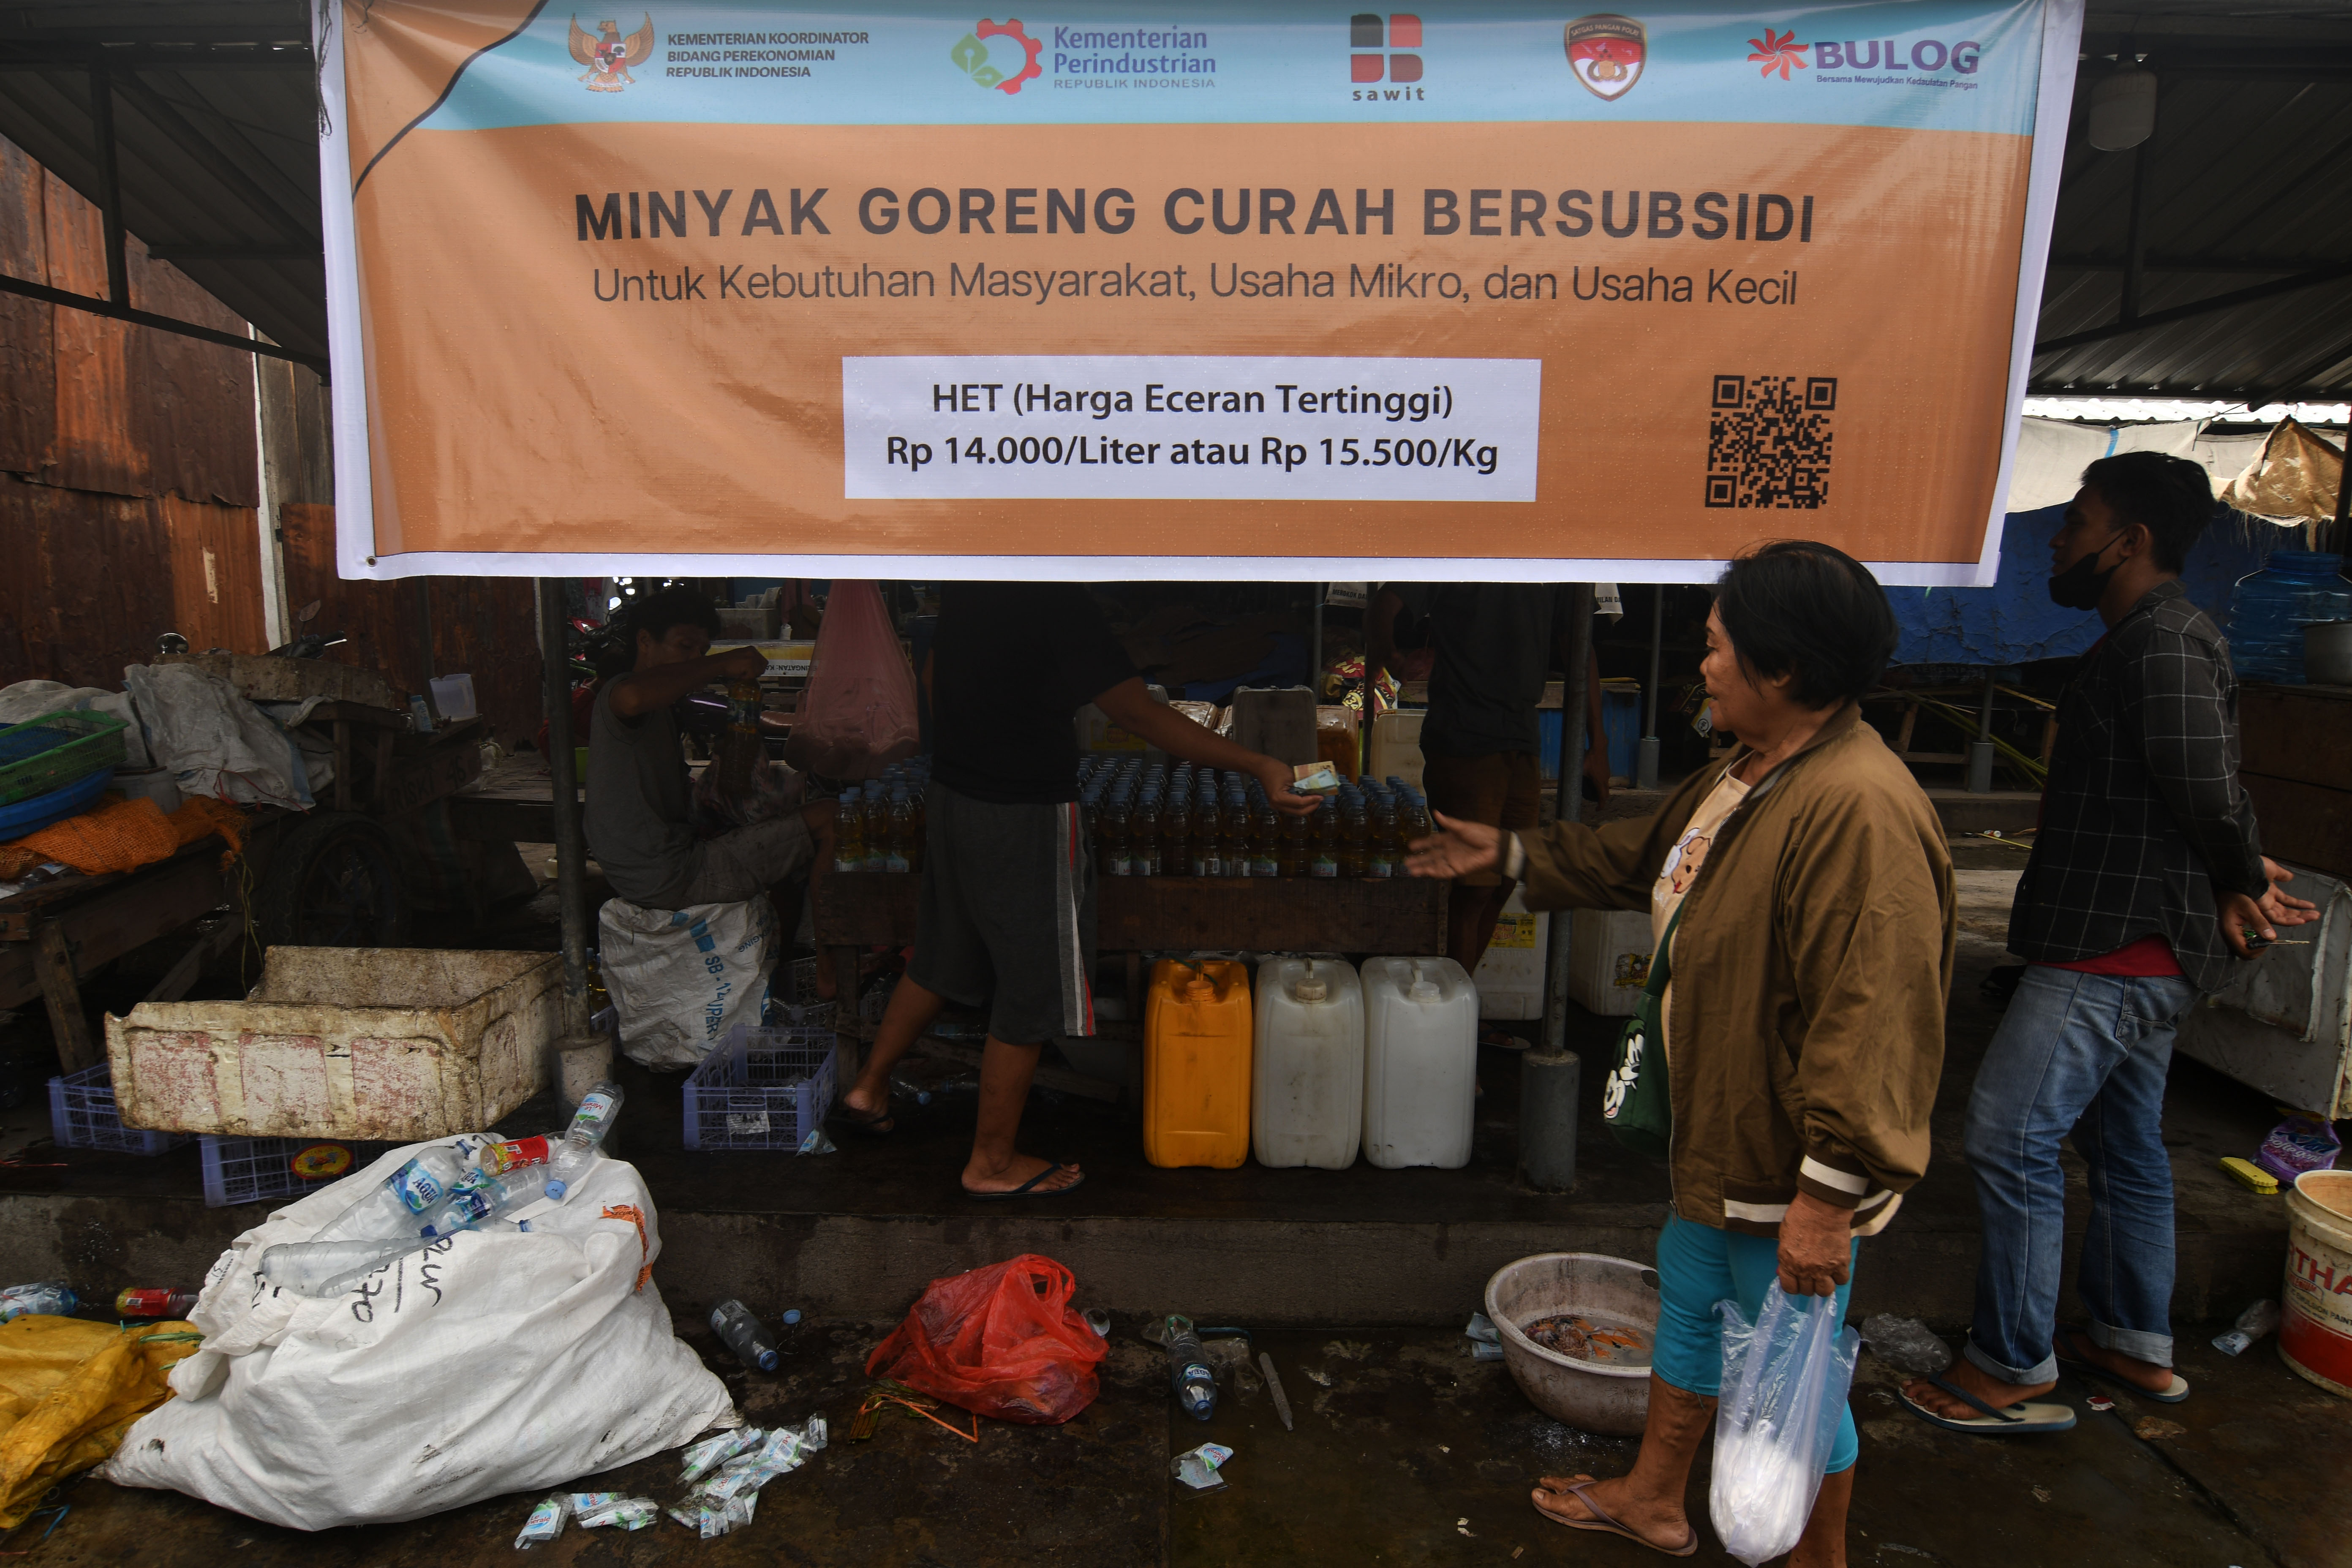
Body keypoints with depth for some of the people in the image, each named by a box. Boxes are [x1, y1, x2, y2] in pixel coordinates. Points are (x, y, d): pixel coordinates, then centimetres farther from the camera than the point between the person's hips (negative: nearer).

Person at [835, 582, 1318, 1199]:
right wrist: (1257, 767, -31)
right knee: (1031, 993, 7)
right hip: (1025, 819, -8)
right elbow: (1136, 712, -29)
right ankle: (992, 1162, 21)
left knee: (940, 961, 26)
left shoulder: (964, 581, 2)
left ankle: (869, 1089, 40)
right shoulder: (1058, 600, -24)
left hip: (950, 796, 8)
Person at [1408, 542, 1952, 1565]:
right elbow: (1637, 860, 22)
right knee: (1689, 1311, 25)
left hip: (1793, 1172, -10)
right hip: (1721, 1145, 10)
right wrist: (1506, 855, 23)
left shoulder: (1860, 808, -29)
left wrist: (1828, 1193, -30)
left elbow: (1872, 1020, -32)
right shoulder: (1743, 777, 5)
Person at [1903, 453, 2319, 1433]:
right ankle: (2138, 1344, 34)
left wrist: (2244, 879, -6)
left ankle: (2014, 1370, 5)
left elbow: (2205, 789, -24)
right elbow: (2206, 792, 15)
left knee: (2009, 1139, -7)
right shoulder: (2150, 640, 16)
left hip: (2115, 954, -11)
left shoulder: (2162, 643, -18)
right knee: (2125, 1147, 20)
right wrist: (2240, 886, 2)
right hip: (2141, 947, 11)